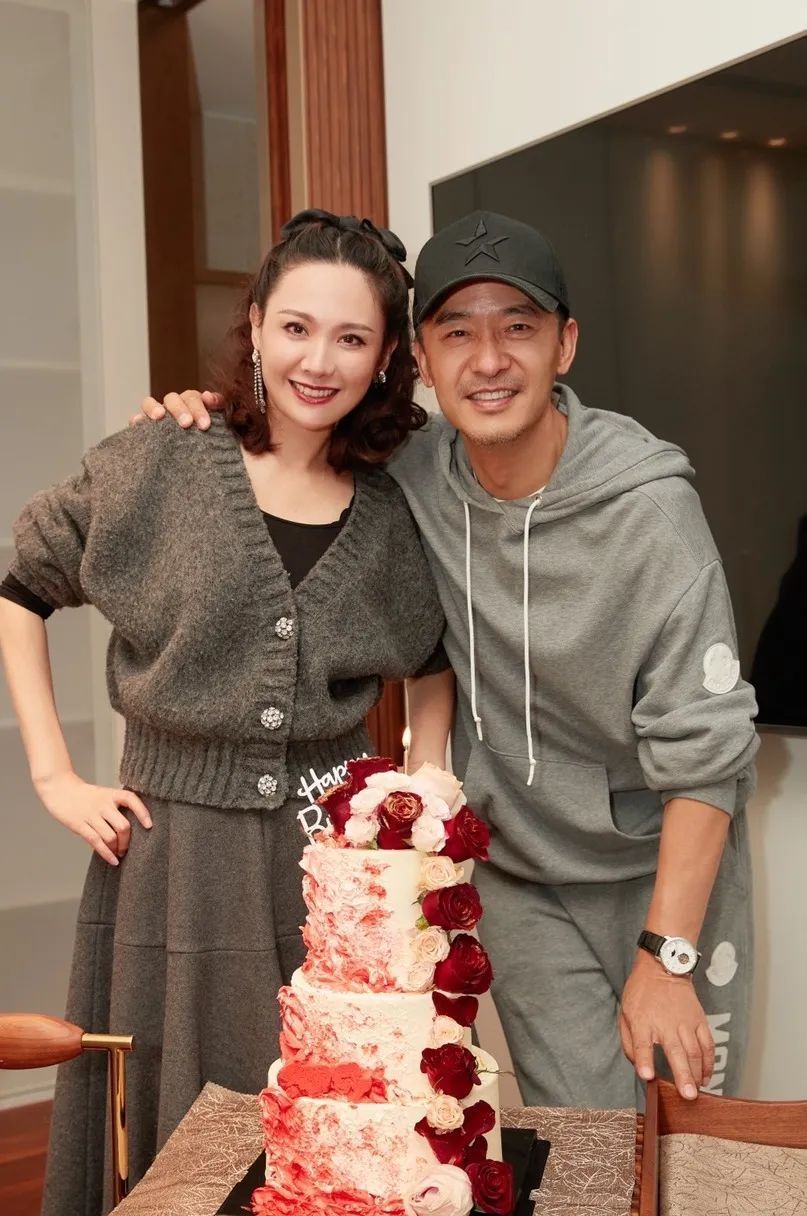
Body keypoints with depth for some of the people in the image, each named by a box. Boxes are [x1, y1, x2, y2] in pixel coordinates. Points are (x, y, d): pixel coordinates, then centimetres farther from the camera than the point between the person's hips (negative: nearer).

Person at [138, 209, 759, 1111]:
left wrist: (666, 958, -19)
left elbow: (701, 748, -19)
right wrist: (205, 426, -8)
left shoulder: (649, 504, -22)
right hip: (518, 872, 2)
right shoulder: (411, 474, -10)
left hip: (667, 866, -2)